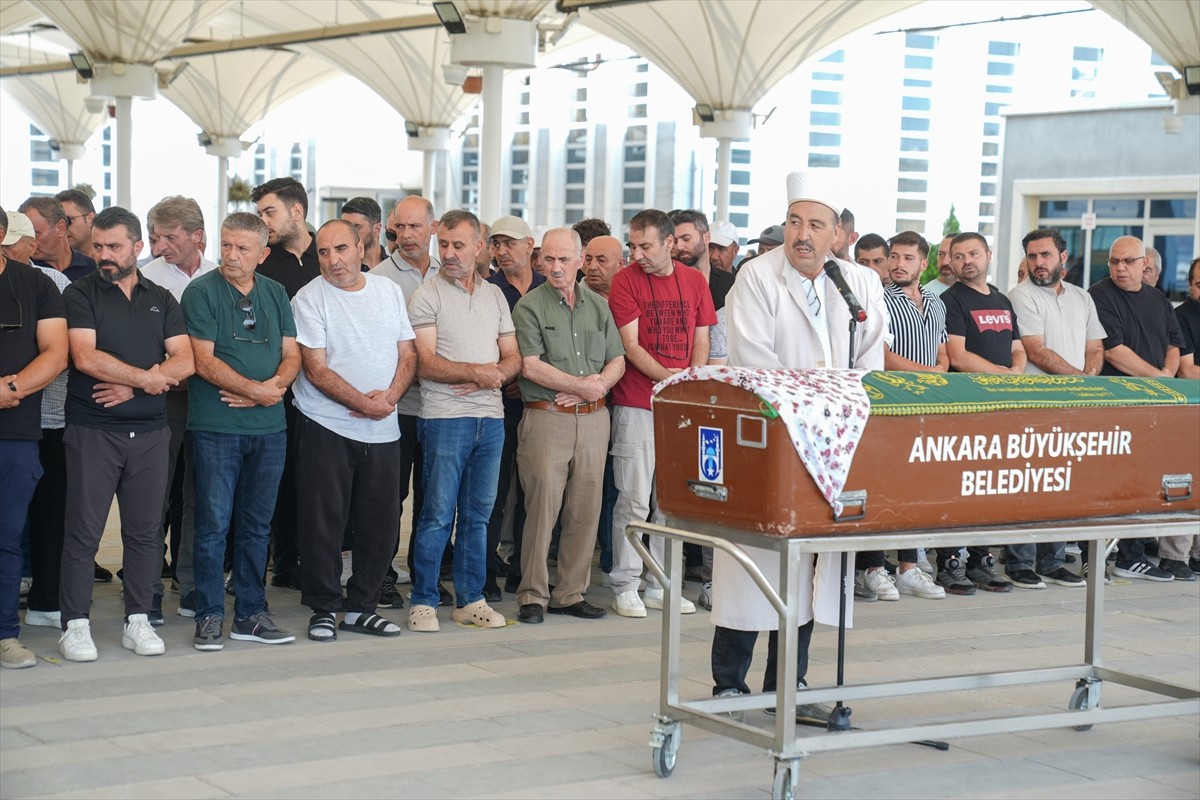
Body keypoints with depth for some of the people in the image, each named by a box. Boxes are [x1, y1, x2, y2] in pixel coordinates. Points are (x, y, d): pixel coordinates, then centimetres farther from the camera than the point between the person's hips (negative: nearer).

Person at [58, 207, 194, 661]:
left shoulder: (161, 300, 11)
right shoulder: (81, 294, 1)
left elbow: (184, 362, 0)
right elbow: (85, 357, -13)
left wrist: (130, 385, -12)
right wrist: (146, 377, -9)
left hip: (150, 431, 4)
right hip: (92, 431, -3)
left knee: (145, 530, 6)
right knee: (84, 531, -3)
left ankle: (138, 621, 15)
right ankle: (76, 625, 3)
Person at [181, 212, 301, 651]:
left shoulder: (275, 294, 11)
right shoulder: (201, 291, -3)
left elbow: (292, 355, 9)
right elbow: (204, 361, -11)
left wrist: (275, 386, -11)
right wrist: (257, 389, -15)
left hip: (269, 426, 5)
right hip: (215, 427, -4)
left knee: (257, 525, 10)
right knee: (213, 523, -2)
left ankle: (250, 614, 18)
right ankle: (209, 615, 6)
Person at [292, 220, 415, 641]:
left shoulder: (389, 291, 9)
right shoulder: (309, 299, -6)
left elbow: (407, 354, 9)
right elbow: (316, 370, -11)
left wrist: (390, 396, -9)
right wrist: (364, 403, -18)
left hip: (383, 430, 4)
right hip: (327, 428, -4)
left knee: (380, 523, 7)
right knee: (323, 523, -1)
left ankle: (361, 606, 19)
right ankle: (324, 609, 10)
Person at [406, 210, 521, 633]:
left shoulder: (495, 295, 14)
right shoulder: (427, 296, -2)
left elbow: (513, 359, 12)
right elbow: (426, 363, -10)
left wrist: (493, 376, -9)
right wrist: (476, 371, -16)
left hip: (491, 417, 5)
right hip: (445, 418, -5)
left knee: (478, 514, 9)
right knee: (438, 514, -4)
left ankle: (470, 599, 17)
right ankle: (423, 601, 4)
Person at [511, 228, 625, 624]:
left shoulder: (599, 306, 14)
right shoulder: (529, 307, -1)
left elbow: (617, 361, 13)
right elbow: (530, 367, -10)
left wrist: (597, 384, -8)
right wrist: (583, 385, -9)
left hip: (593, 418, 5)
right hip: (546, 417, -4)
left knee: (585, 512, 5)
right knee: (542, 508, -7)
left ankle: (570, 593, 13)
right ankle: (533, 596, 2)